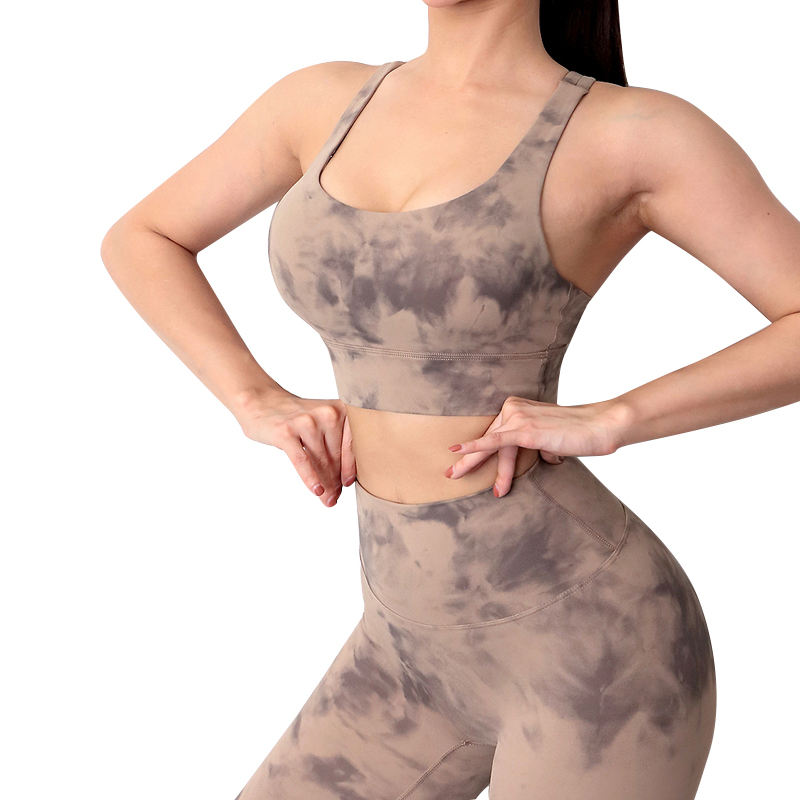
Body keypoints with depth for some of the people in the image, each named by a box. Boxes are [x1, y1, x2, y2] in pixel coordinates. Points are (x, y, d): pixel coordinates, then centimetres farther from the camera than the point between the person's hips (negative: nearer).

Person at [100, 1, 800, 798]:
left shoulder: (635, 134, -10)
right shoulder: (329, 97, 7)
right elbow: (138, 240, 16)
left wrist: (606, 422, -19)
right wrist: (258, 403, 0)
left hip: (591, 646, -6)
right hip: (429, 645, 7)